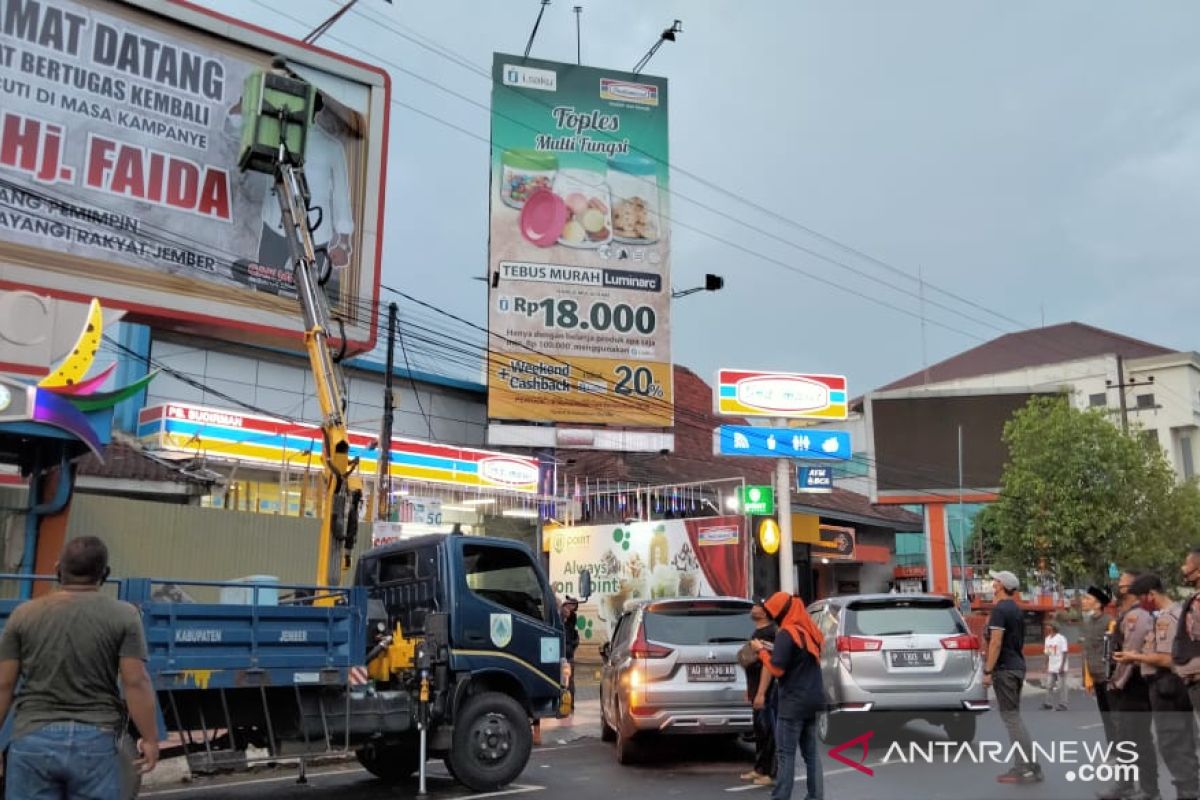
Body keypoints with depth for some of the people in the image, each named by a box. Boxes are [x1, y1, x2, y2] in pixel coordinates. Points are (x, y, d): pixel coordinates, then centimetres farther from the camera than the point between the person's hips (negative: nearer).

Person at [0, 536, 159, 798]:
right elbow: (136, 683, -8)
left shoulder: (24, 614, 3)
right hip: (96, 741, -1)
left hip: (32, 739, 2)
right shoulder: (123, 615, -3)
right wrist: (150, 738, -2)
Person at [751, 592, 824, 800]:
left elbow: (776, 668, -17)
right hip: (812, 699, 8)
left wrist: (762, 651, -2)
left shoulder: (787, 633, -15)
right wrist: (771, 649, 12)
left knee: (785, 753, -4)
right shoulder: (809, 630, 11)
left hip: (793, 702, -8)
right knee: (811, 752, 12)